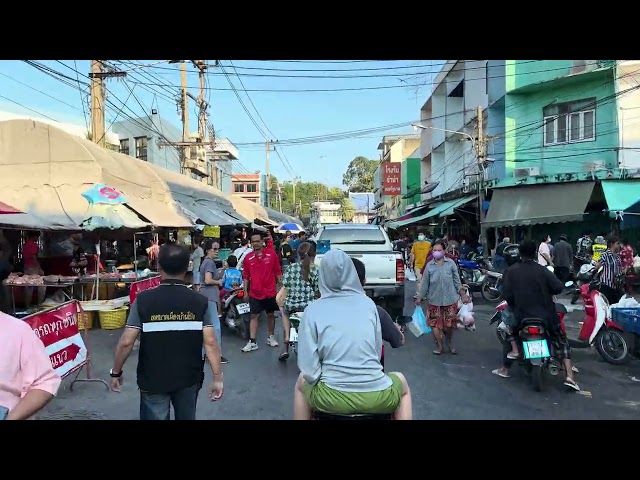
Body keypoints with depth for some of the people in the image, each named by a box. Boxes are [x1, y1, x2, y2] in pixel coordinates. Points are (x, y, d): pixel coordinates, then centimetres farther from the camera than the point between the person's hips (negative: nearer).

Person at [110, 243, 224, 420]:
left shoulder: (143, 300, -13)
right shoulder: (201, 302, -11)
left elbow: (126, 342, -12)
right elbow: (211, 342, -14)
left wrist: (116, 372, 3)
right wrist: (218, 378, -8)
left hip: (153, 380, -1)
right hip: (189, 378, 2)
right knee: (186, 417, 23)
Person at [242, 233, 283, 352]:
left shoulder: (271, 254, -4)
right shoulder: (248, 258, 0)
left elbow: (277, 271, 1)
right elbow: (246, 276, 6)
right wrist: (245, 291, 5)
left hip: (270, 291, 0)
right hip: (254, 293, 0)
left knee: (271, 315, 13)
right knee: (254, 316, 1)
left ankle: (271, 337, 28)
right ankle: (252, 342, 4)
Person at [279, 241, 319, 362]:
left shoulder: (291, 268, -4)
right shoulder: (315, 271, -5)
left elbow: (284, 286, -2)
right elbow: (318, 292, -2)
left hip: (291, 304, 2)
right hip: (308, 306, -1)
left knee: (284, 311, 36)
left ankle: (287, 337, 21)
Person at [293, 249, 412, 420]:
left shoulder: (312, 310, -5)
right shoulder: (368, 303, -1)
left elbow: (308, 368, -7)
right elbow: (377, 352, 8)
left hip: (332, 398, 0)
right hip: (375, 397, 1)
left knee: (302, 383, 34)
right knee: (402, 383, 35)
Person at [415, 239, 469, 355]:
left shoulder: (451, 263, -2)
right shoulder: (429, 266, -1)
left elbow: (457, 280, 5)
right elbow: (425, 283, 5)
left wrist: (463, 294, 5)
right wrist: (420, 297, 8)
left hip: (450, 299, 0)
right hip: (434, 299, 1)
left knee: (449, 324, 6)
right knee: (435, 324, 2)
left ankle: (450, 343, 33)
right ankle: (439, 346, 21)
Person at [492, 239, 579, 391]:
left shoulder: (511, 271, -6)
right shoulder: (542, 270, -8)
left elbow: (506, 293, -8)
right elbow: (559, 287, -12)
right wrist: (547, 290, 9)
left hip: (521, 315, 1)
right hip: (545, 315, -1)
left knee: (511, 336, 26)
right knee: (563, 341, 15)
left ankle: (504, 369, 29)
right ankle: (570, 377, 3)